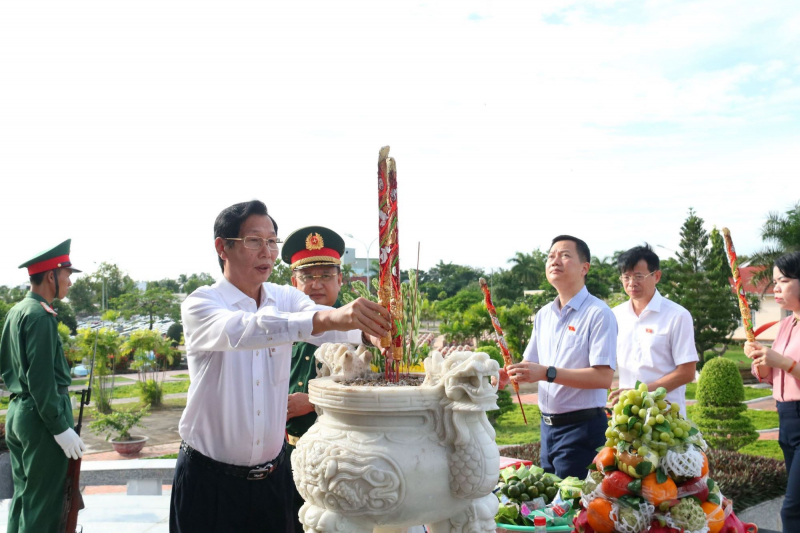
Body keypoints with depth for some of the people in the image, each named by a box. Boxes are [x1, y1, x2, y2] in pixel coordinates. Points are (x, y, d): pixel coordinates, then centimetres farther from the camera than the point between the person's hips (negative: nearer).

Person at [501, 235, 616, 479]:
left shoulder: (598, 314, -12)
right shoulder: (543, 315, 12)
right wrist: (509, 374, -6)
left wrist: (547, 373, -26)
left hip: (582, 427, -7)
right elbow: (530, 363, 16)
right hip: (548, 425, 7)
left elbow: (604, 377, -20)